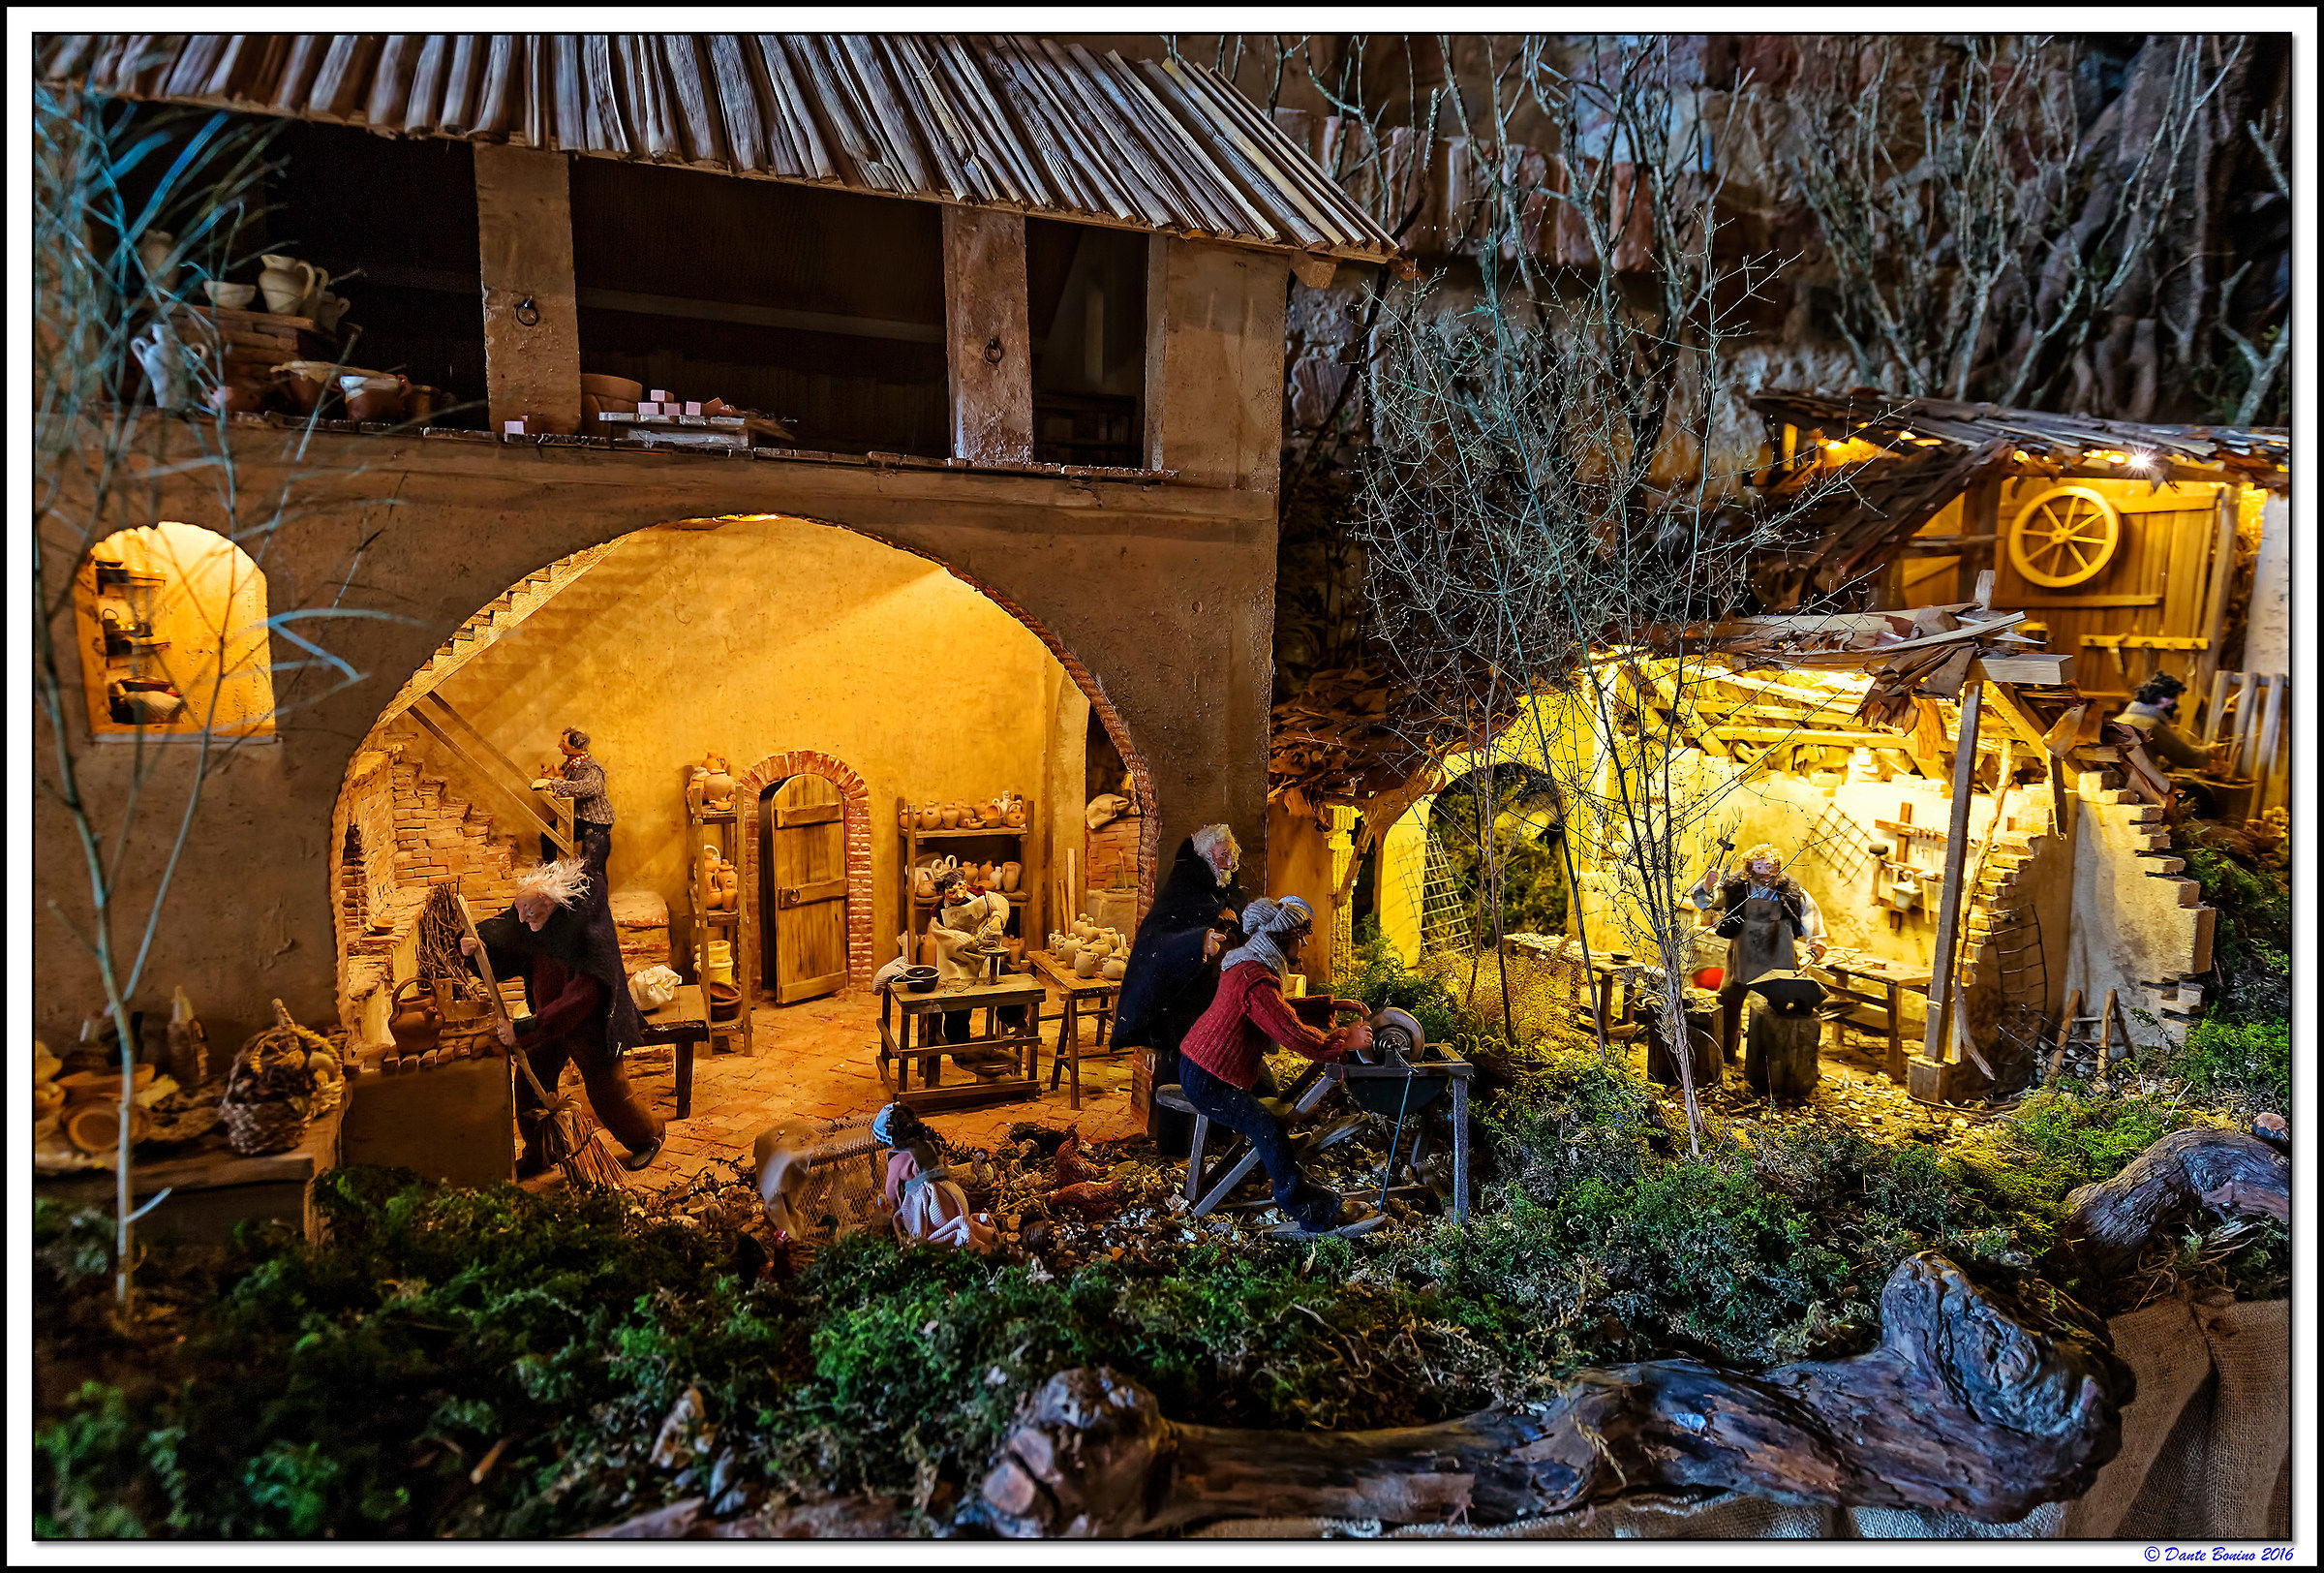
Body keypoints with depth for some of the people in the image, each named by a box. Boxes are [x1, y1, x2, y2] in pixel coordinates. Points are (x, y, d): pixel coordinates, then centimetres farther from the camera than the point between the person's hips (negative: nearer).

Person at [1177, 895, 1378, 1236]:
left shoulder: (1247, 965, 10)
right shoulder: (1256, 981, -25)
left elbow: (1281, 1012, 21)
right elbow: (1294, 1034, -29)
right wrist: (1345, 1042, -18)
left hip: (1197, 1063, 11)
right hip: (1206, 1080, -11)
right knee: (1267, 1126, -18)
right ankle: (1314, 1212, -14)